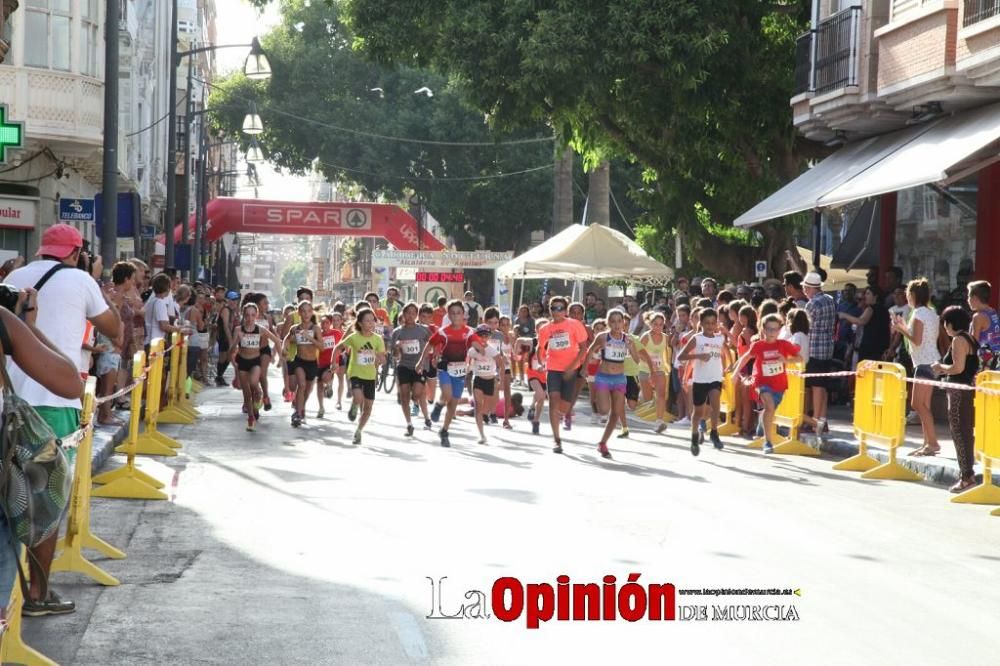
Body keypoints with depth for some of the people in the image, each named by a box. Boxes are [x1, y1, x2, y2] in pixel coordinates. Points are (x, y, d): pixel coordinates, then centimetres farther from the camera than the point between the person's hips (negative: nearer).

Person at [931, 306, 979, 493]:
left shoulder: (958, 340, -15)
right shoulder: (969, 339, 15)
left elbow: (958, 368, -23)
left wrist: (941, 367, -7)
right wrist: (944, 369, 16)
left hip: (960, 392, -10)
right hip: (969, 390, 10)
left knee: (960, 433, -6)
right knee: (965, 433, 15)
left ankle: (966, 477, -6)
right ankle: (968, 472, 20)